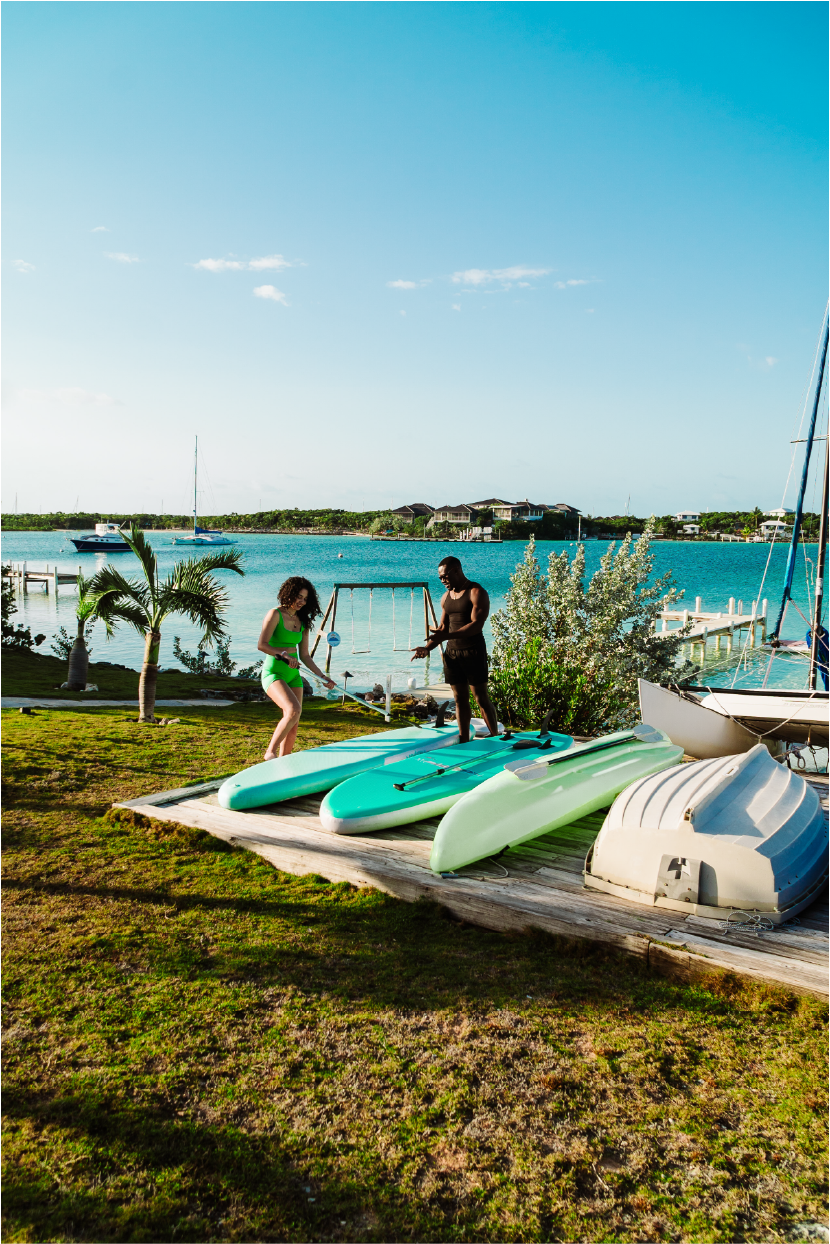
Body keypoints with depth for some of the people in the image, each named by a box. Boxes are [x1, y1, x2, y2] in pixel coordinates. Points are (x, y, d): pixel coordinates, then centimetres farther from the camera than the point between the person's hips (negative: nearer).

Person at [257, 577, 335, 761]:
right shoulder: (275, 614, -7)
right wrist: (284, 654, -28)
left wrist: (323, 677, 11)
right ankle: (270, 752, -15)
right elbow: (262, 645, -16)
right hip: (274, 672, -7)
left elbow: (304, 656, 15)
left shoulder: (302, 622, 12)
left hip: (293, 675, 7)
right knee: (294, 709, -28)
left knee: (293, 725, 4)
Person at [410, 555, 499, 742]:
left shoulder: (477, 593, -9)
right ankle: (464, 742, 14)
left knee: (481, 698, -3)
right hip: (452, 653, 6)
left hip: (473, 651, -6)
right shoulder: (446, 597, 12)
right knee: (460, 699, 8)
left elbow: (476, 625, -20)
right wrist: (427, 647, 0)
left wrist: (446, 636, -27)